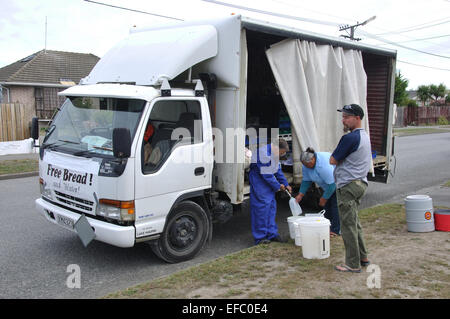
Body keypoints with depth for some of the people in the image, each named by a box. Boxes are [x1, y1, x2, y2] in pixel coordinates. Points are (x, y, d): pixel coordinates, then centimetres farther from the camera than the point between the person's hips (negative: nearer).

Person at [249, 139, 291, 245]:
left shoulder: (275, 153, 6)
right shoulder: (264, 153, -25)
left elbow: (278, 170, 15)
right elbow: (266, 174, -22)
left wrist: (286, 185, 10)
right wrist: (278, 186, -12)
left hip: (268, 179, 10)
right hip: (258, 178, -10)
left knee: (271, 204, 9)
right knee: (262, 205, -10)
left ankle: (272, 233, 17)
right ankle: (260, 237, -3)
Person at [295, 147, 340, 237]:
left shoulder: (323, 165, -37)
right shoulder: (306, 165, -11)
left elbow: (331, 184, -31)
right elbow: (306, 180, -1)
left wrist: (324, 198, -22)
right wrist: (300, 195, -7)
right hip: (327, 184, 8)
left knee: (335, 204, -13)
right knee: (326, 205, 5)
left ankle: (335, 230, -10)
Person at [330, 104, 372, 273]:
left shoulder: (350, 138, -19)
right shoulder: (365, 136, 14)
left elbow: (332, 160, -15)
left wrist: (334, 155, 4)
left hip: (348, 186, -10)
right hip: (361, 182, 10)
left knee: (348, 225, -3)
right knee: (354, 223, 20)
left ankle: (353, 264, 4)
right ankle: (362, 257, 28)